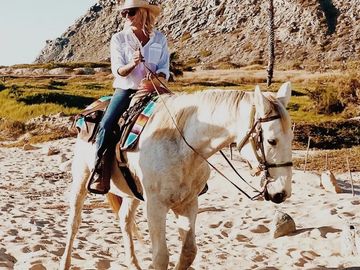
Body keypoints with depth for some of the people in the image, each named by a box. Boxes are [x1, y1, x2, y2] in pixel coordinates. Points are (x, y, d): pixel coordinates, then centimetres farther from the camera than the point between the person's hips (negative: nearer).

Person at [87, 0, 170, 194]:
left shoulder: (159, 39, 7)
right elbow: (117, 70, -5)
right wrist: (132, 64, -27)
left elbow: (164, 71, 1)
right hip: (125, 90, -1)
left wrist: (155, 82, -21)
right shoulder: (118, 39, 4)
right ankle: (99, 171, -17)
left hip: (152, 91, 1)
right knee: (106, 125, -25)